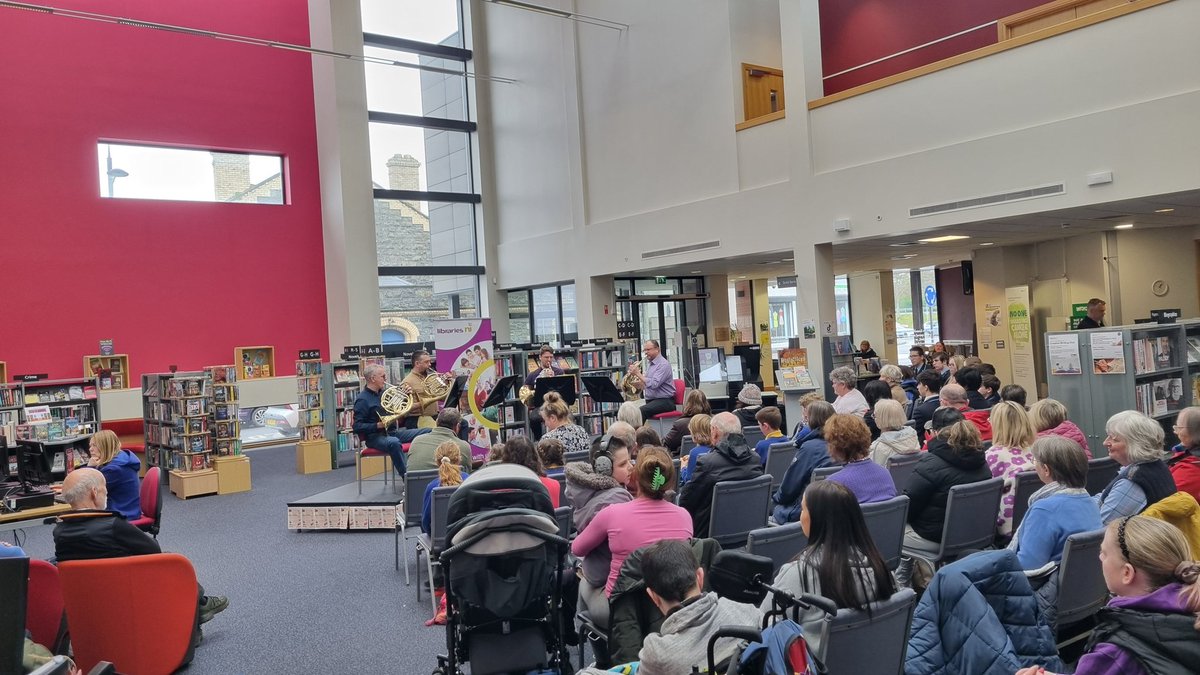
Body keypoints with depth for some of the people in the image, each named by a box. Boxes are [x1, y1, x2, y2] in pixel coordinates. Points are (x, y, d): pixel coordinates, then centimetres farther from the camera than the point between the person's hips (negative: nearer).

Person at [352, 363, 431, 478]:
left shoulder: (383, 393, 13)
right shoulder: (362, 400, -9)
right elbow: (357, 427, -16)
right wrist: (378, 425, -26)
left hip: (392, 432, 8)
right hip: (375, 437, -8)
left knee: (428, 433, -3)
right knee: (394, 442, -42)